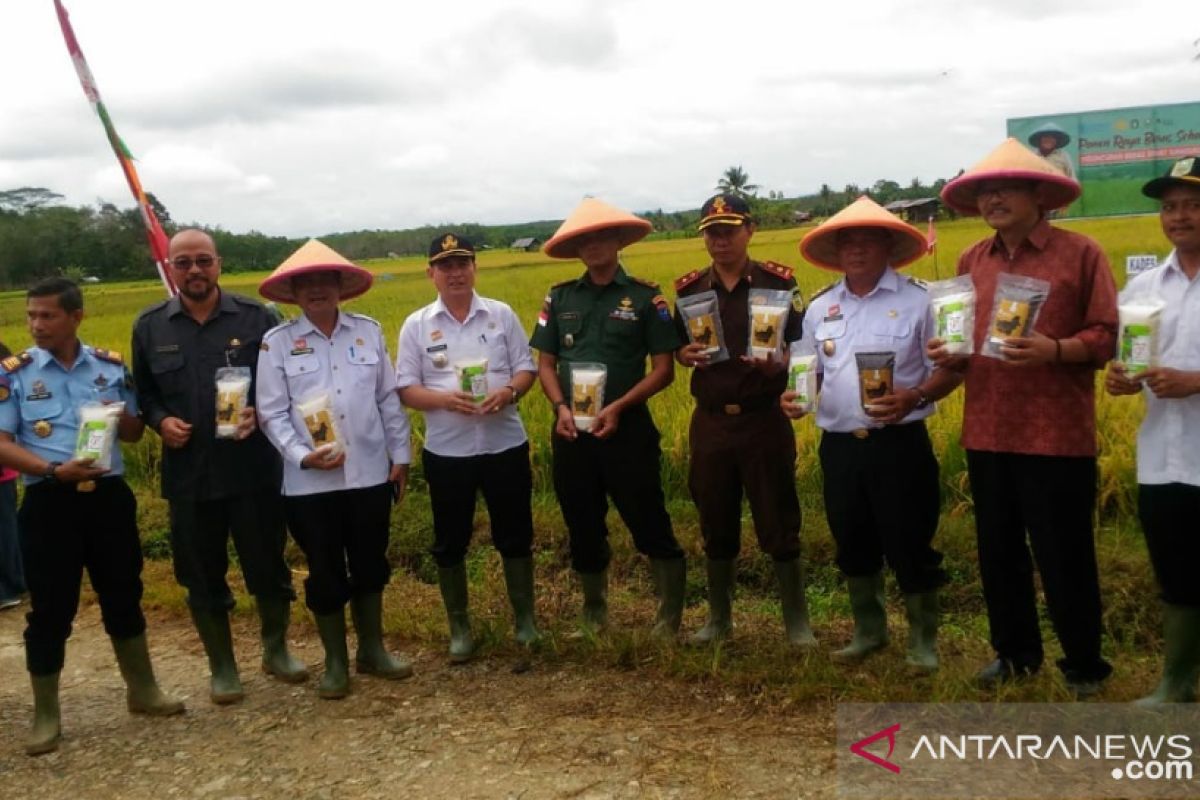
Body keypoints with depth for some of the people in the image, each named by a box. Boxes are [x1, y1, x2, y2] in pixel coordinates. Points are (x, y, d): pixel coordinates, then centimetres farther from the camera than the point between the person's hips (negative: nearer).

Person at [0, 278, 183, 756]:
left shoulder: (111, 366, 5)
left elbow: (135, 435, 12)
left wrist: (121, 417, -11)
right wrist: (53, 470, -20)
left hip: (109, 496, 2)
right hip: (49, 502, -2)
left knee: (123, 595, 13)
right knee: (50, 609, 5)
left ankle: (142, 690, 30)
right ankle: (46, 715, 20)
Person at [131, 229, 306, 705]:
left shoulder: (256, 317, -2)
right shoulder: (149, 326, 5)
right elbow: (143, 393, 13)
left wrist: (260, 413, -16)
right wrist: (160, 421, -8)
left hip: (254, 470, -1)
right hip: (189, 475, 2)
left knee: (268, 567, 9)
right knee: (203, 578, 10)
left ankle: (276, 650, 32)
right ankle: (222, 667, 28)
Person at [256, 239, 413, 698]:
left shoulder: (368, 331, 5)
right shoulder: (277, 343, -2)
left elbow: (389, 400, 8)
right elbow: (272, 414, -4)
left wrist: (400, 456, 6)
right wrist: (302, 455, -18)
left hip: (370, 474, 2)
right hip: (310, 482, -2)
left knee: (370, 566, 14)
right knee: (326, 573, 8)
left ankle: (372, 651, 32)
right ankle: (335, 662, 25)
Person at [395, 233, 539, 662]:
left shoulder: (501, 314, 2)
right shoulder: (417, 325, 1)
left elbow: (526, 368, 4)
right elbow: (406, 389, 0)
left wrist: (509, 392, -18)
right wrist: (445, 399, -19)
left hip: (505, 445, 0)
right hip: (446, 452, 0)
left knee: (515, 536, 10)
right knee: (450, 544, 9)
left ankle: (525, 619, 27)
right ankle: (459, 627, 26)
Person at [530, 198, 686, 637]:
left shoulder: (645, 296, -2)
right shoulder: (559, 297, 8)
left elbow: (664, 369, -4)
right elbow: (545, 362, 9)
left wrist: (617, 407, -16)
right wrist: (560, 407, -9)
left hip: (627, 428, -4)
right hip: (572, 430, 4)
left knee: (650, 524, -3)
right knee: (583, 529, 13)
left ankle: (670, 618, 13)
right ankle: (593, 616, 31)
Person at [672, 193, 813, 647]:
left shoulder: (778, 282, -4)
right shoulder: (690, 288, 5)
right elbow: (677, 350, 13)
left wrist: (779, 362, -23)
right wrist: (685, 355, -10)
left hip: (765, 421, -3)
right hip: (710, 422, 3)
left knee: (779, 525, 3)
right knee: (716, 528, 12)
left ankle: (797, 622, 18)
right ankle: (719, 619, 27)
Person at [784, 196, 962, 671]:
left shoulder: (918, 299, -5)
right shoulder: (819, 308, 9)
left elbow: (950, 368, -4)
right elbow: (809, 373, 16)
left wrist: (915, 397, -22)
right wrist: (795, 396, -6)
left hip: (900, 444, -4)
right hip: (839, 446, 5)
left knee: (910, 546, 2)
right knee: (854, 546, 15)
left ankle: (923, 641, 22)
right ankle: (868, 631, 34)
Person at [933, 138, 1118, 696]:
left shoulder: (1080, 253, -4)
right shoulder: (971, 261, 11)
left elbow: (1108, 336, -6)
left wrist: (1053, 349, -23)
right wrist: (947, 354, -2)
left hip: (1057, 437, -5)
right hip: (987, 435, 5)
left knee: (1065, 558, 3)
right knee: (998, 553, 14)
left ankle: (1084, 666, 23)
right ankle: (1015, 652, 32)